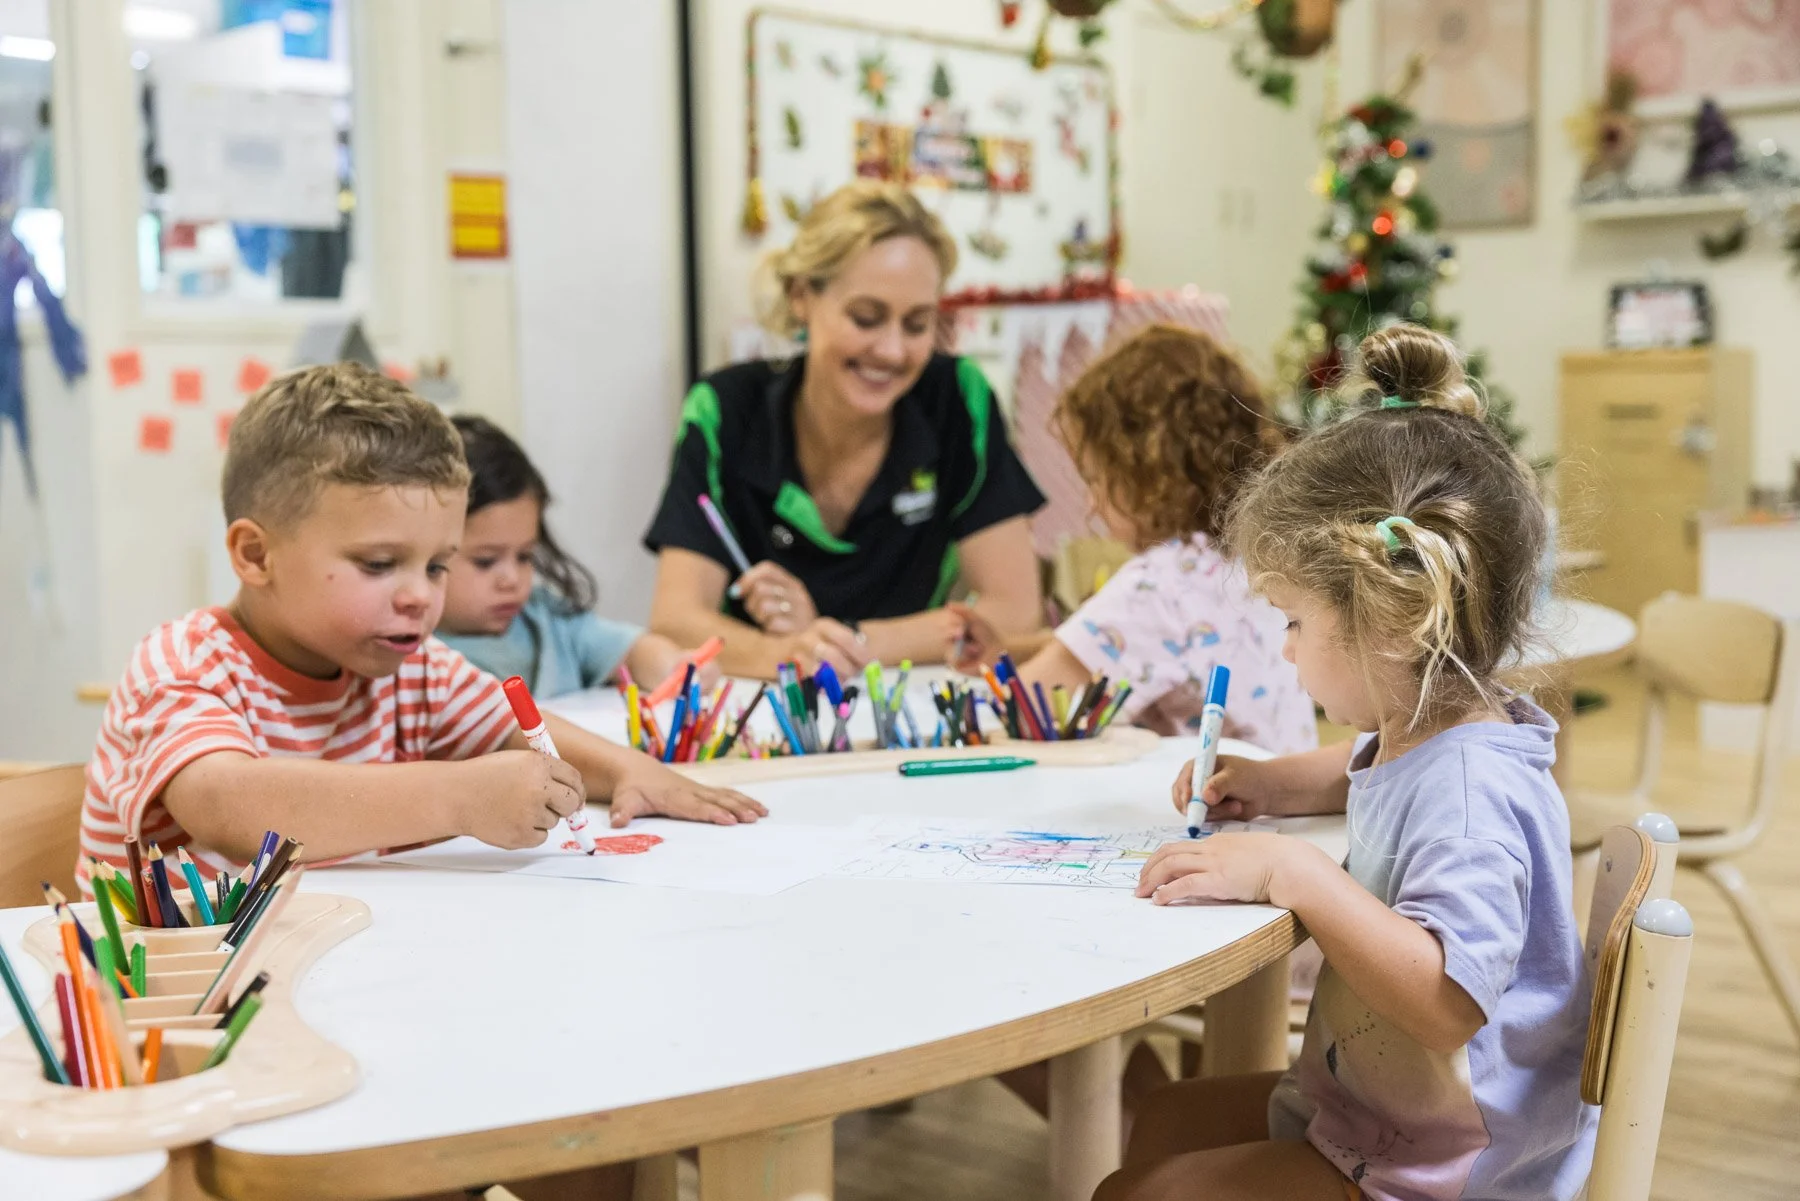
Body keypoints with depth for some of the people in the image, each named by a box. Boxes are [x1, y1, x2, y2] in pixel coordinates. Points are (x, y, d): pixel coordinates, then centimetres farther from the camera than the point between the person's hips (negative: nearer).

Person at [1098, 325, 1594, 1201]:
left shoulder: (1467, 790, -32)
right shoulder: (1420, 735, 2)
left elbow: (1447, 1003, -42)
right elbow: (1373, 775, 29)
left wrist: (1293, 873, -41)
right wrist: (1278, 784, 10)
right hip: (1368, 1100, 10)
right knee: (1165, 1120, 22)